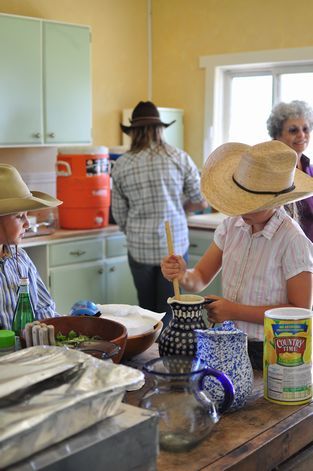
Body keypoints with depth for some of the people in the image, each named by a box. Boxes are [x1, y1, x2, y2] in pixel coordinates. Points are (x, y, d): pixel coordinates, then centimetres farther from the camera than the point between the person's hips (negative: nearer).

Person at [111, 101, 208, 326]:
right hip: (175, 245, -1)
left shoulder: (121, 165, -1)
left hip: (140, 248, 1)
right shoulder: (179, 157, -3)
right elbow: (201, 202, 2)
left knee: (146, 310, 15)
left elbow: (119, 216, 4)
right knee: (168, 312, 8)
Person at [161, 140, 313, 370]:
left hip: (269, 352, -4)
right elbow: (201, 277, 6)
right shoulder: (231, 226, 2)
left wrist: (235, 311, -15)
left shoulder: (292, 241, -15)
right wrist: (184, 276, -18)